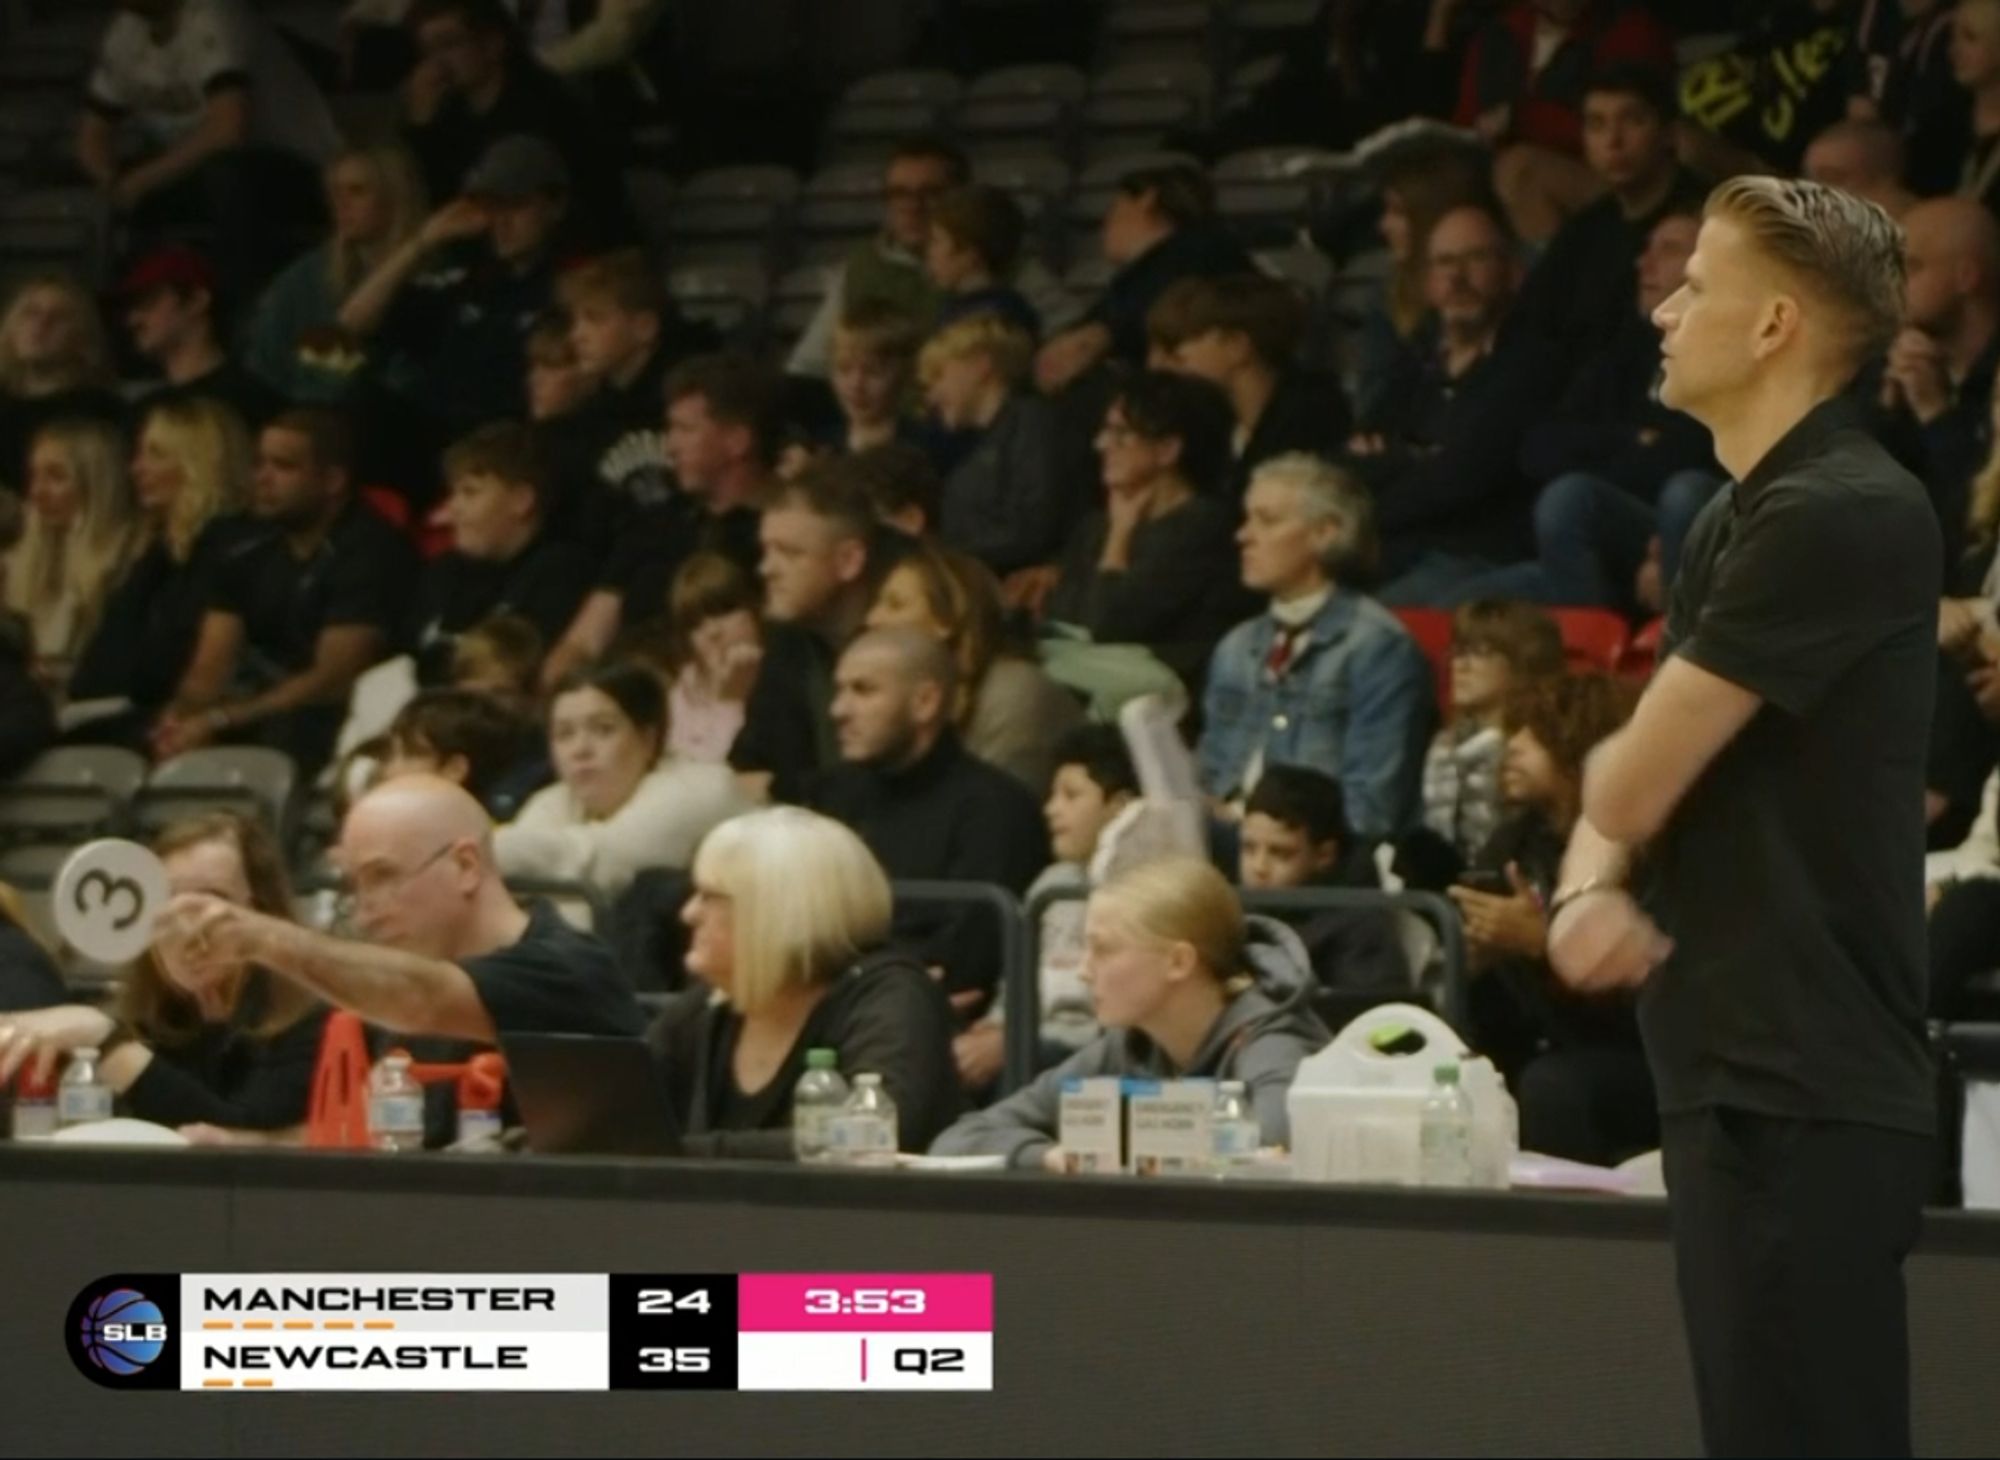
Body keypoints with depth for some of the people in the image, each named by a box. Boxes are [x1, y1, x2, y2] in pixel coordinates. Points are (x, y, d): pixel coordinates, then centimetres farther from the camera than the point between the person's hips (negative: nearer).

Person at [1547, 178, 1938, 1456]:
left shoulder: (1840, 519, -16)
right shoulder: (1742, 518, 16)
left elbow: (1636, 779, -16)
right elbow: (1621, 789, 17)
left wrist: (1611, 783, 8)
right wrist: (1590, 887, -5)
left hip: (1807, 1095, -10)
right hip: (1743, 1075, 10)